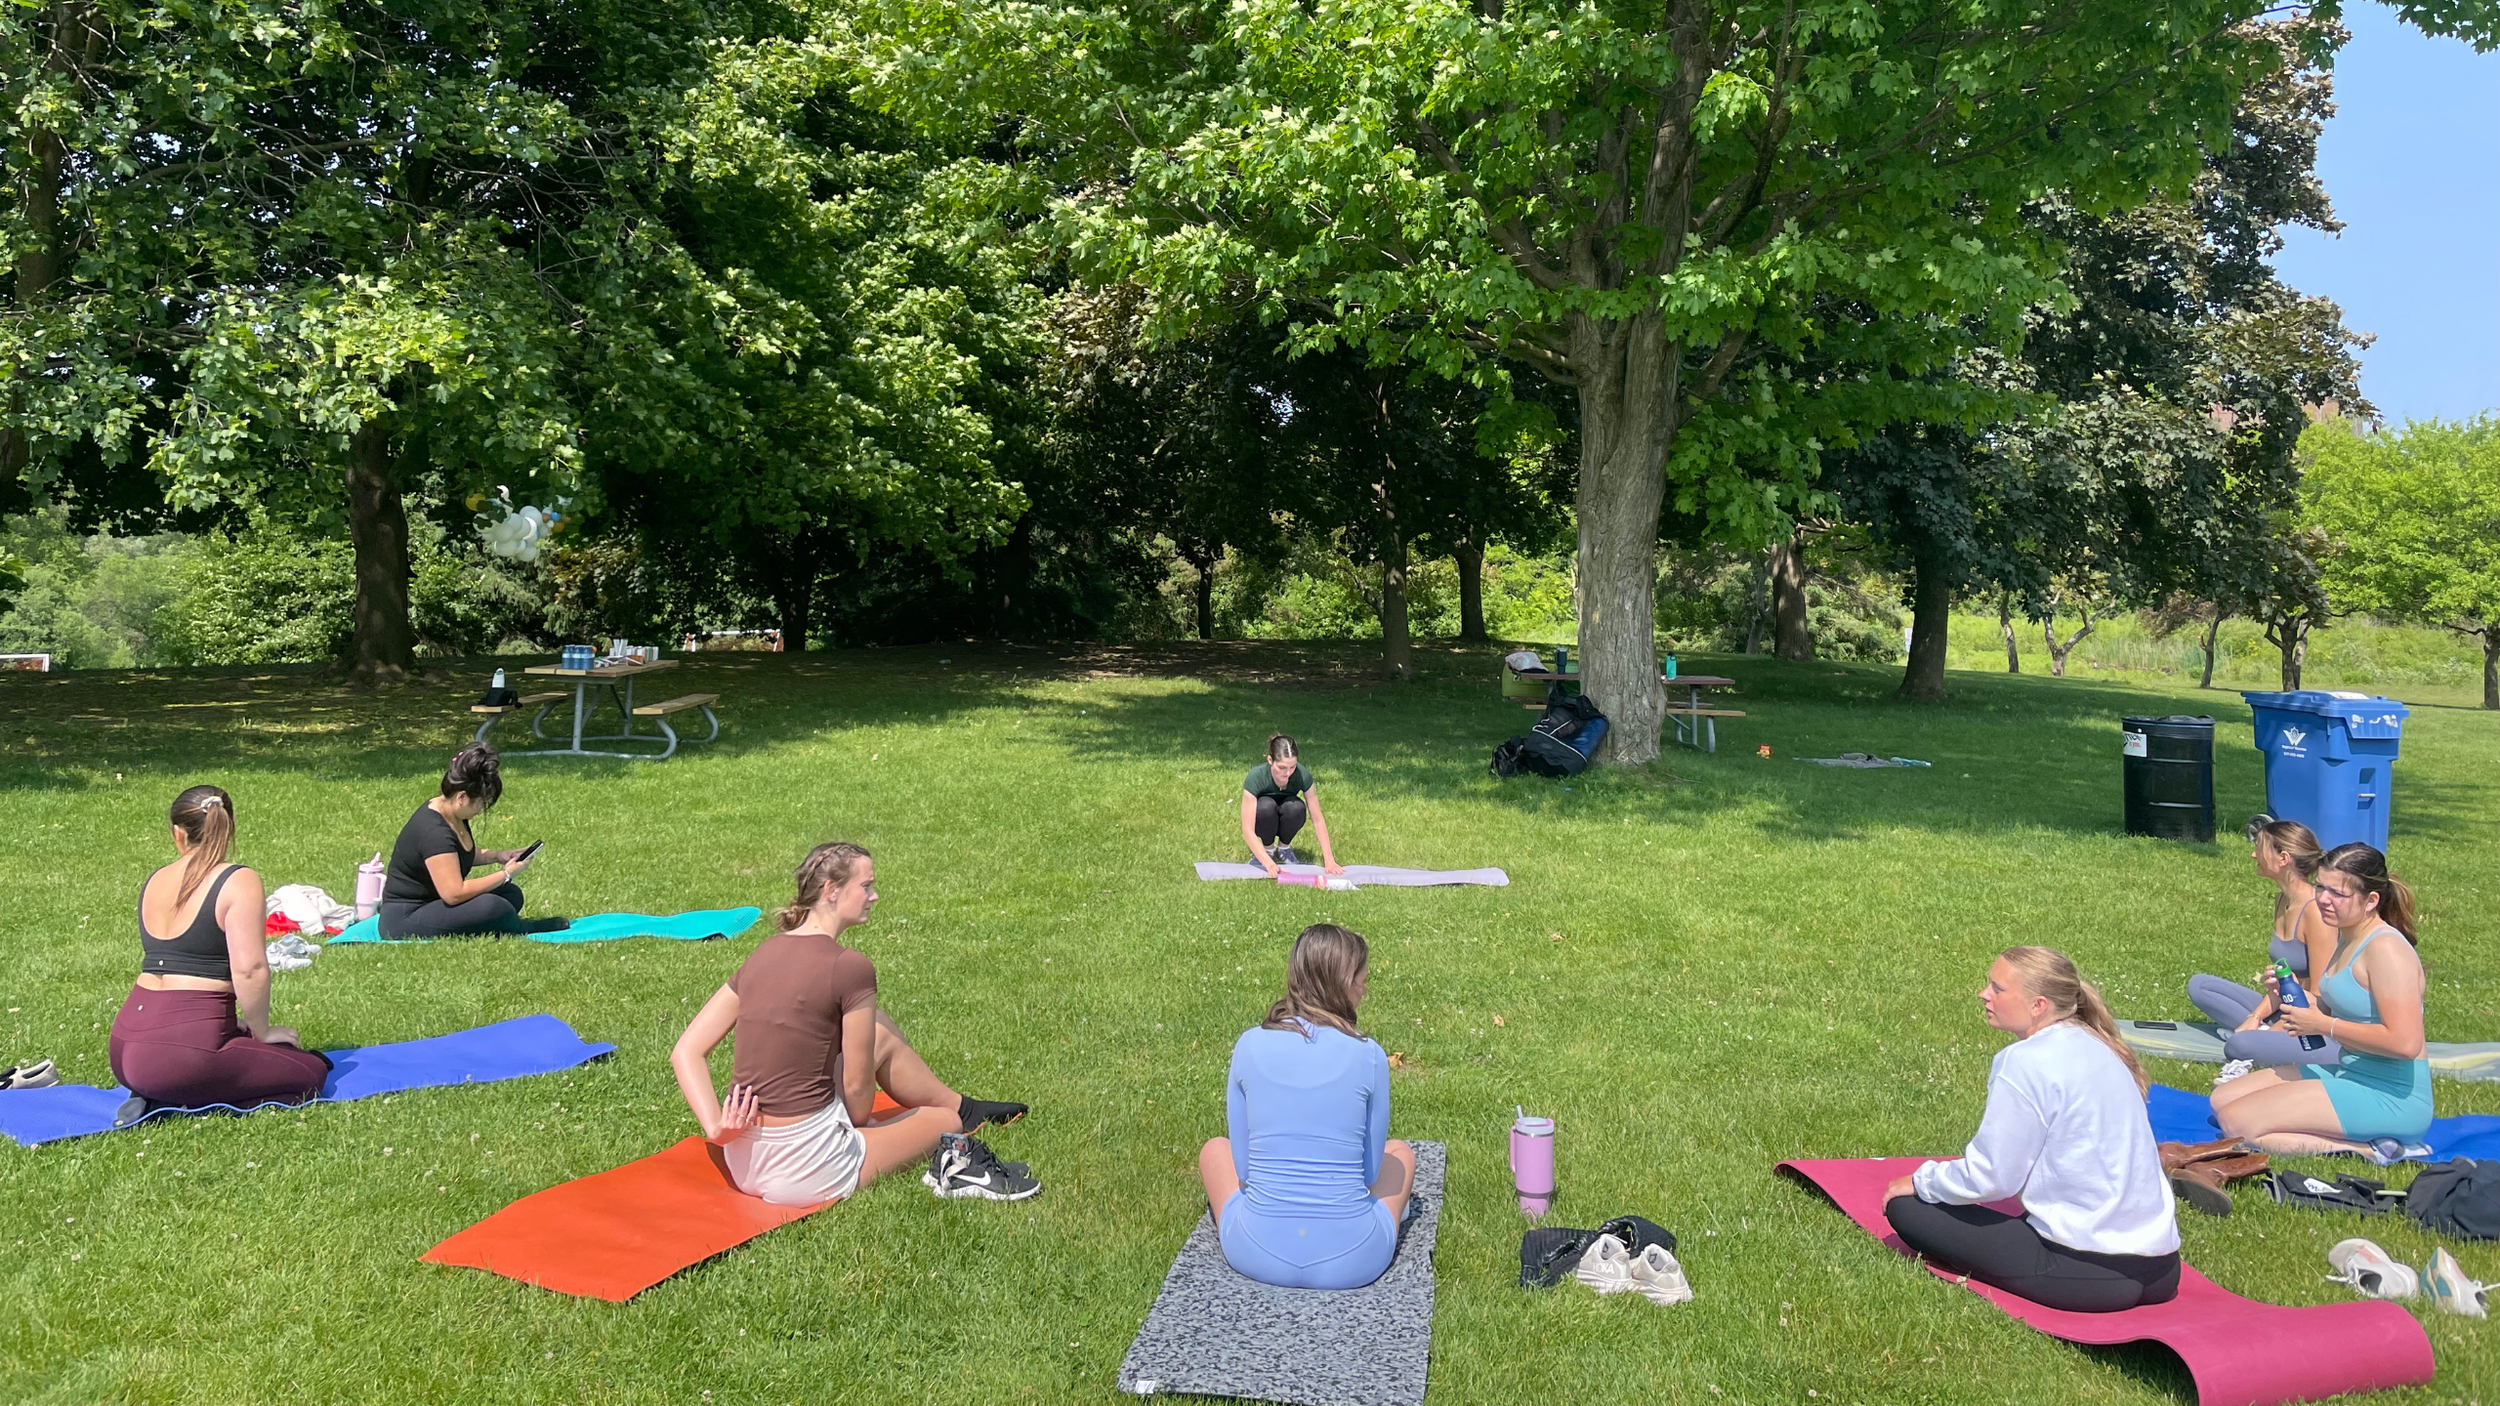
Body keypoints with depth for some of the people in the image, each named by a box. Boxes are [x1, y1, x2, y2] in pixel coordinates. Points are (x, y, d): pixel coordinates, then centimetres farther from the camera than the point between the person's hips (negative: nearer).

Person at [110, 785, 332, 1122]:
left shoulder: (153, 882, 13)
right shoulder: (239, 882, -10)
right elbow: (249, 969, -20)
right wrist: (262, 1031, -3)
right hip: (182, 1052, -8)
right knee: (310, 1072, 4)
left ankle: (158, 1098, 6)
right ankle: (180, 1105, -8)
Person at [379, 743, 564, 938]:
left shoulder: (453, 814, 3)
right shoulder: (434, 832, -27)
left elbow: (465, 854, 24)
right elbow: (454, 893, -29)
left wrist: (496, 856, 6)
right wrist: (506, 874, -20)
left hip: (430, 902, 10)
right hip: (404, 921, -10)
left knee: (511, 894, 2)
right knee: (490, 906, -28)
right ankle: (522, 929, 1)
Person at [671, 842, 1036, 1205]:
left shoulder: (763, 954, 4)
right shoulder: (851, 967, -17)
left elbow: (686, 1052, 2)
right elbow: (858, 1088, -10)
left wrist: (717, 1127, -6)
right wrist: (857, 1123, 10)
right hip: (806, 1172, -8)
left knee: (881, 1034, 23)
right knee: (944, 1121, 15)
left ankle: (963, 1106, 42)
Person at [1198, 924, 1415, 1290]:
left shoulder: (1250, 1045, -5)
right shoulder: (1368, 1056, -9)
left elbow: (1242, 1167, 2)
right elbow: (1371, 1170, 2)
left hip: (1259, 1257, 1)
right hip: (1352, 1263, 0)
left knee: (1215, 1148, 30)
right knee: (1400, 1152, 30)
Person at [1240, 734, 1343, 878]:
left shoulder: (1302, 775, -27)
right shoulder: (1255, 778, -33)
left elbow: (1318, 819, -19)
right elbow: (1248, 830, -34)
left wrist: (1329, 859, -26)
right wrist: (1269, 864, -45)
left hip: (1286, 821, 2)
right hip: (1264, 822, -2)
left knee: (1296, 806, -33)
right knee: (1267, 806, -36)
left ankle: (1284, 847, -4)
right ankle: (1268, 848, -8)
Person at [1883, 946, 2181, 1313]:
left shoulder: (2028, 1061, -16)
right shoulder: (2097, 1047, 9)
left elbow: (1990, 1176, -13)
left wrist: (1921, 1181, 5)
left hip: (2090, 1271, -8)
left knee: (1906, 1207, -2)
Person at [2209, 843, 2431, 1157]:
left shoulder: (2386, 950, -19)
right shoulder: (2346, 937, 11)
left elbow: (2404, 1042, -27)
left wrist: (2323, 1025, -17)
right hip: (2349, 1073, 10)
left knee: (2237, 1122, -17)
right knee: (2222, 1099, 9)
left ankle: (2366, 1152, -11)